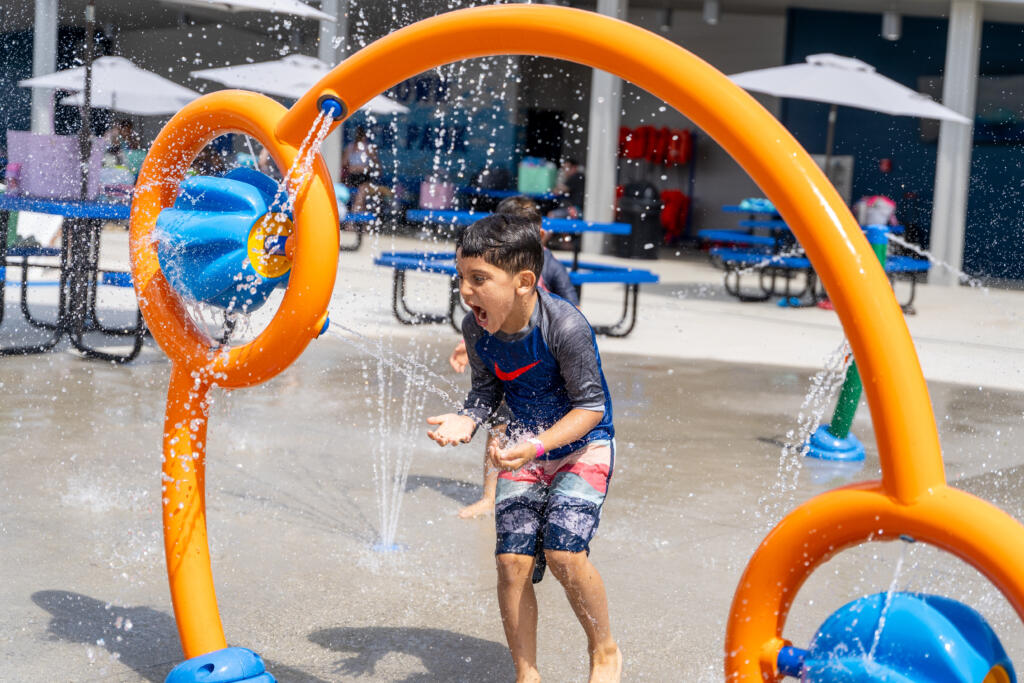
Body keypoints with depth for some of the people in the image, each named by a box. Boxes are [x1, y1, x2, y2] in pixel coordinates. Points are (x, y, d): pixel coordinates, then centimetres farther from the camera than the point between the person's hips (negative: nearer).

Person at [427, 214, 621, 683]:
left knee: (562, 552, -20)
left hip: (582, 443, -5)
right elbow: (487, 390, 5)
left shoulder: (565, 326, -28)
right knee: (512, 559, -5)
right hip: (525, 450, 5)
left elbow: (591, 404, -21)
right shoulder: (476, 328, -10)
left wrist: (538, 444, -33)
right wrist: (465, 421, -17)